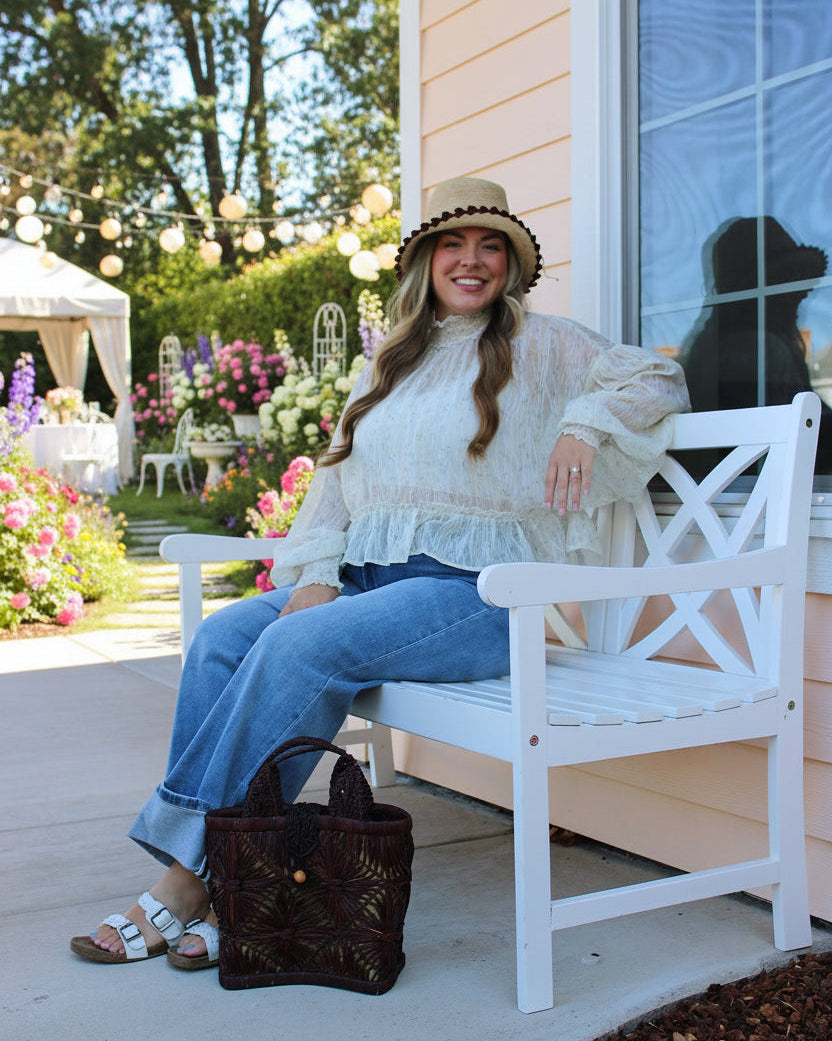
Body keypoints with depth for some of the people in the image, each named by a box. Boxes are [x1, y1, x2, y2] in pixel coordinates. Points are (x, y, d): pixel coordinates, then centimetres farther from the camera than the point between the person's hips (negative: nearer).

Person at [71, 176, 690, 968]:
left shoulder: (540, 346, 10)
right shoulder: (387, 366, 24)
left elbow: (658, 378, 9)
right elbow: (336, 476, 16)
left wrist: (585, 424, -11)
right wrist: (315, 576, -1)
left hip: (475, 591, -6)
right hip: (368, 576, 6)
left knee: (299, 648, -30)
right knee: (220, 637, -19)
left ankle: (197, 876, -23)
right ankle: (189, 880, -21)